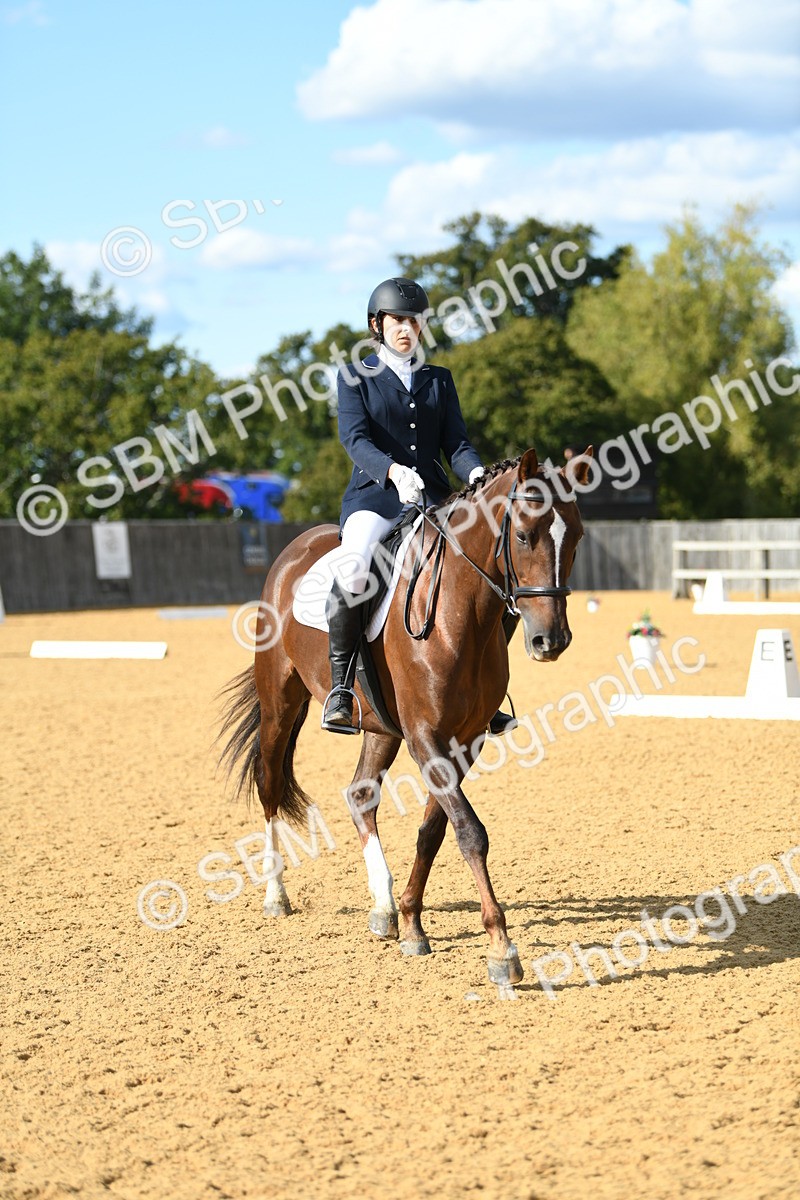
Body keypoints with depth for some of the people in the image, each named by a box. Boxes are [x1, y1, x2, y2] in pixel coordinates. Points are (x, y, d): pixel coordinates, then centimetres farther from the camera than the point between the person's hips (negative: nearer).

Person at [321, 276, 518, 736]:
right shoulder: (356, 377, 7)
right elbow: (354, 437, -8)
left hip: (434, 499, 4)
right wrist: (393, 470, -28)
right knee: (353, 567, -34)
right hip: (374, 495, -4)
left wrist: (476, 473, -15)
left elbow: (456, 442, 8)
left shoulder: (439, 380, 18)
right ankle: (340, 686, -25)